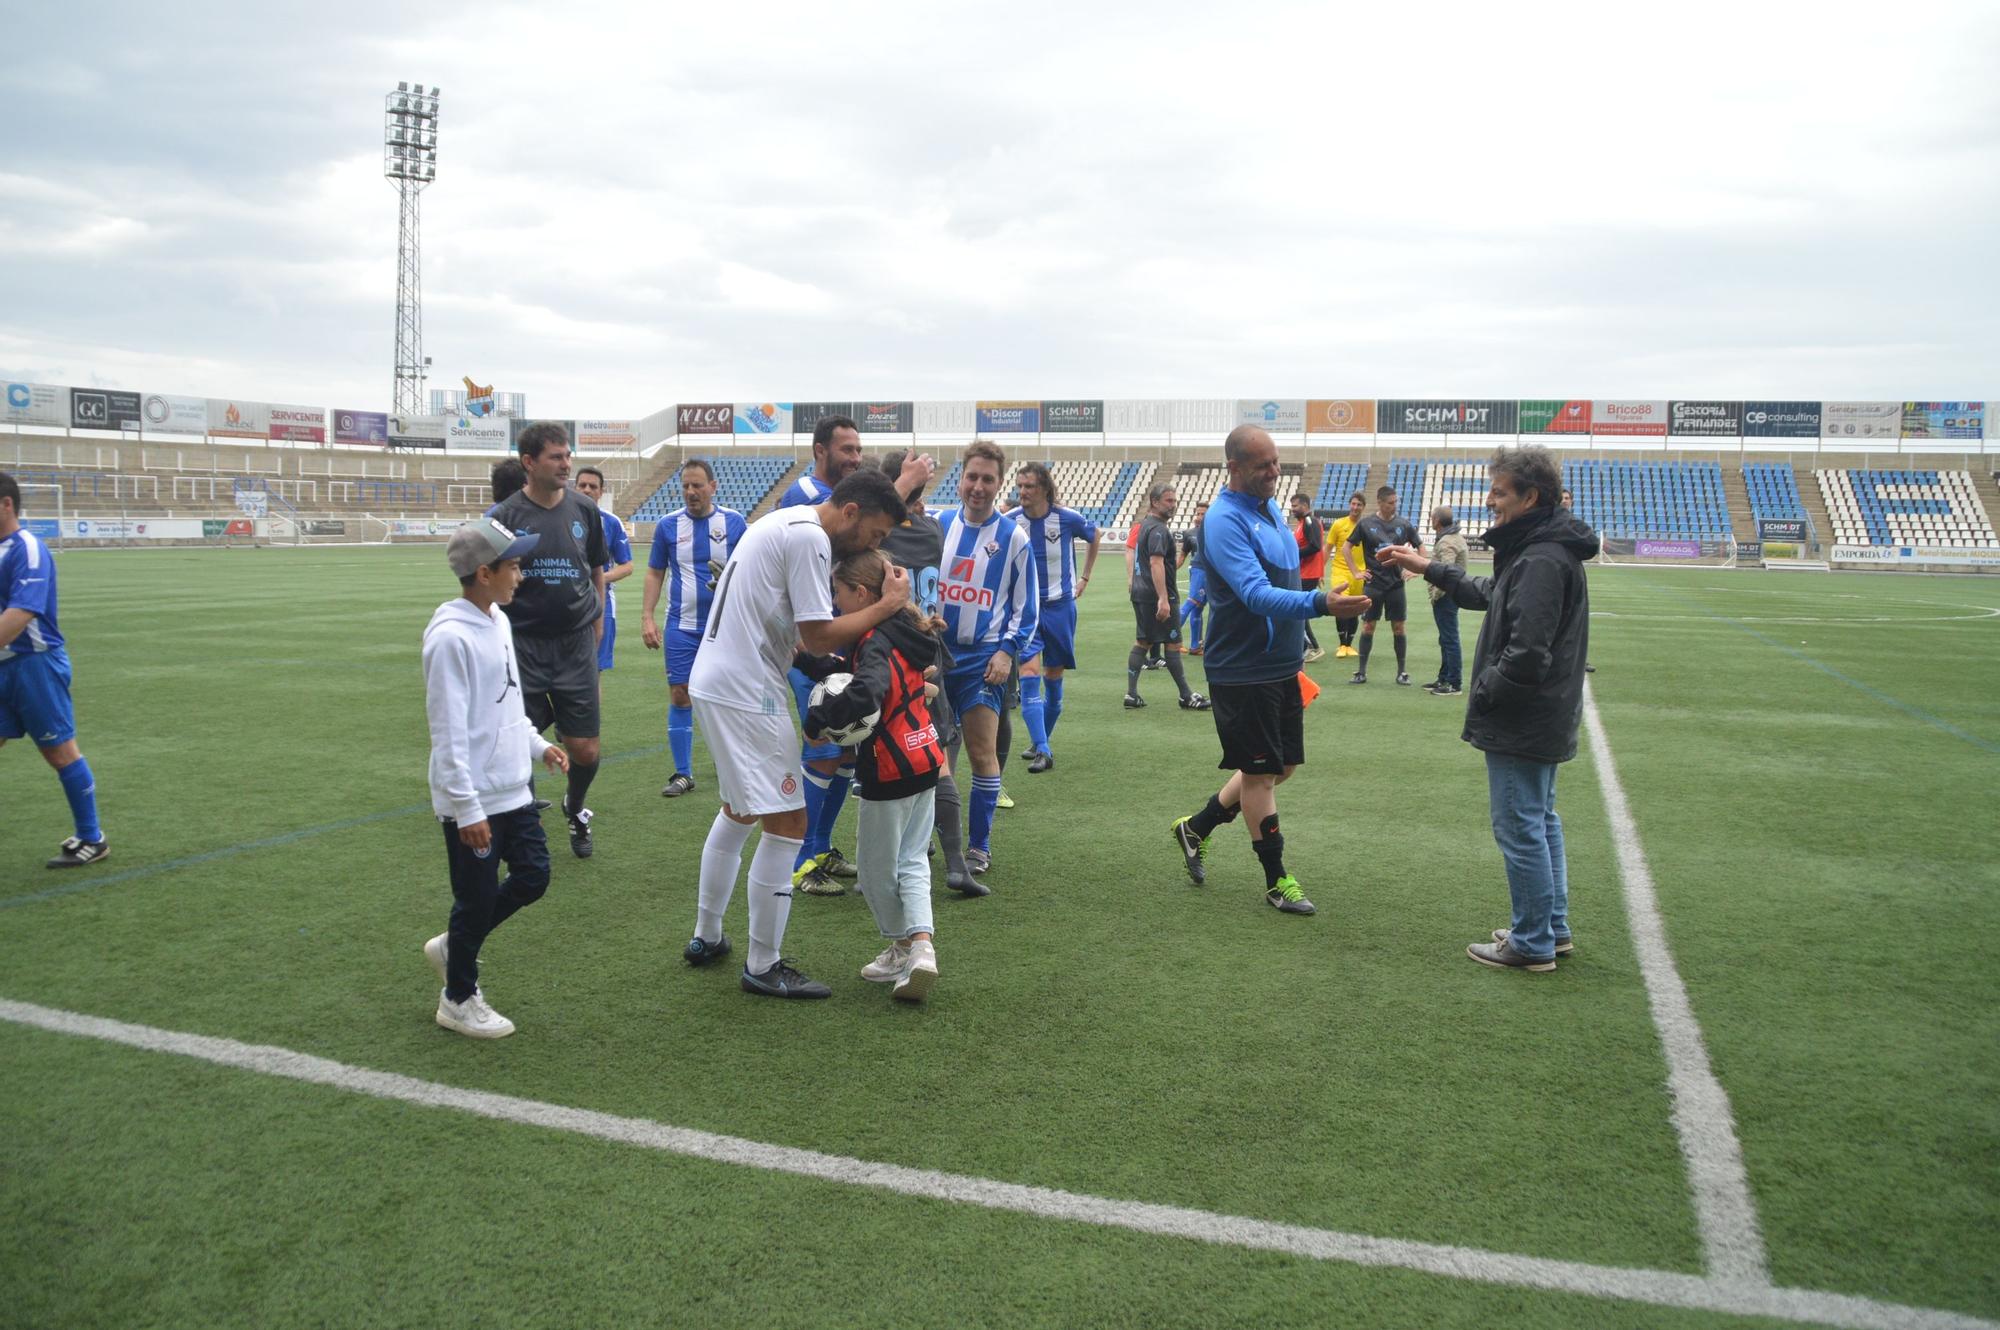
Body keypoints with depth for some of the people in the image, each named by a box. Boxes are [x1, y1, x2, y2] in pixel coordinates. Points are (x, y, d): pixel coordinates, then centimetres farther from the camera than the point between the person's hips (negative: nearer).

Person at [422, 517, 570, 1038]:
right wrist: (467, 809, -20)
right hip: (473, 803, -8)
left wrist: (537, 744, 18)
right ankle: (458, 999, 26)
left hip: (513, 790, 9)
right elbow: (448, 732, -21)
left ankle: (452, 946, 34)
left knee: (532, 878, 14)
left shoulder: (499, 621, 7)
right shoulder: (451, 636, -21)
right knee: (477, 899, 5)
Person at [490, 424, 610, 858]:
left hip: (576, 644, 2)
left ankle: (575, 809, 34)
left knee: (585, 750, 3)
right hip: (523, 647, -2)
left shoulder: (584, 509, 3)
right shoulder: (505, 515, -6)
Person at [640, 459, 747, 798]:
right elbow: (655, 573, 8)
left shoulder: (734, 521, 0)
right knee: (679, 696, 0)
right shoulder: (668, 525, 3)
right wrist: (647, 617, 0)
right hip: (682, 627, 1)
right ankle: (682, 773, 9)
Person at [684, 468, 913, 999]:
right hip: (746, 695, -11)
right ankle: (763, 966, 5)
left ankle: (706, 937, 33)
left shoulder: (785, 521, 16)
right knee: (786, 824, -4)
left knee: (738, 811, 24)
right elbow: (819, 637, -16)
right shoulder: (810, 537, -15)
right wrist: (887, 604, -8)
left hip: (712, 684, 11)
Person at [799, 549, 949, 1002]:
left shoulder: (876, 642, -21)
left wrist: (818, 718, -28)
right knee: (912, 860, 14)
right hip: (925, 760, 9)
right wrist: (805, 659, 6)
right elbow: (848, 671, 12)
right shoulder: (904, 631, 7)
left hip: (890, 769, -9)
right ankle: (922, 945, 0)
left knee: (876, 866, 11)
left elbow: (864, 694, -40)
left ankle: (902, 946, 26)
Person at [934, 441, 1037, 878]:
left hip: (982, 659, -2)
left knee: (983, 752, -3)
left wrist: (1008, 651, -5)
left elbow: (1026, 607, 5)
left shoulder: (1013, 537, 0)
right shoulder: (936, 525, 4)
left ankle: (979, 846, 9)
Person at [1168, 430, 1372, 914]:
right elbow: (1256, 593, -30)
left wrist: (1296, 650, 22)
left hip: (1282, 666, 9)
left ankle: (1197, 827, 29)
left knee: (1282, 765, 15)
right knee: (1260, 771, 2)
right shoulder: (1225, 521, -19)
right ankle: (1277, 880, 15)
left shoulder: (1271, 507, 10)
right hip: (1244, 670, -9)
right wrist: (1320, 603, -44)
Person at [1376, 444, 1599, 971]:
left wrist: (1483, 695, -14)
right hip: (1543, 719, 11)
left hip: (1520, 724, -11)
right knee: (1541, 822, 19)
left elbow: (1526, 656, -28)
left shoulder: (1542, 562, -24)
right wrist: (1428, 567, 19)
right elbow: (1489, 594, 23)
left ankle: (1533, 944, 11)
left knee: (1520, 829, 0)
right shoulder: (1544, 548, 9)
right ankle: (1552, 929, 30)